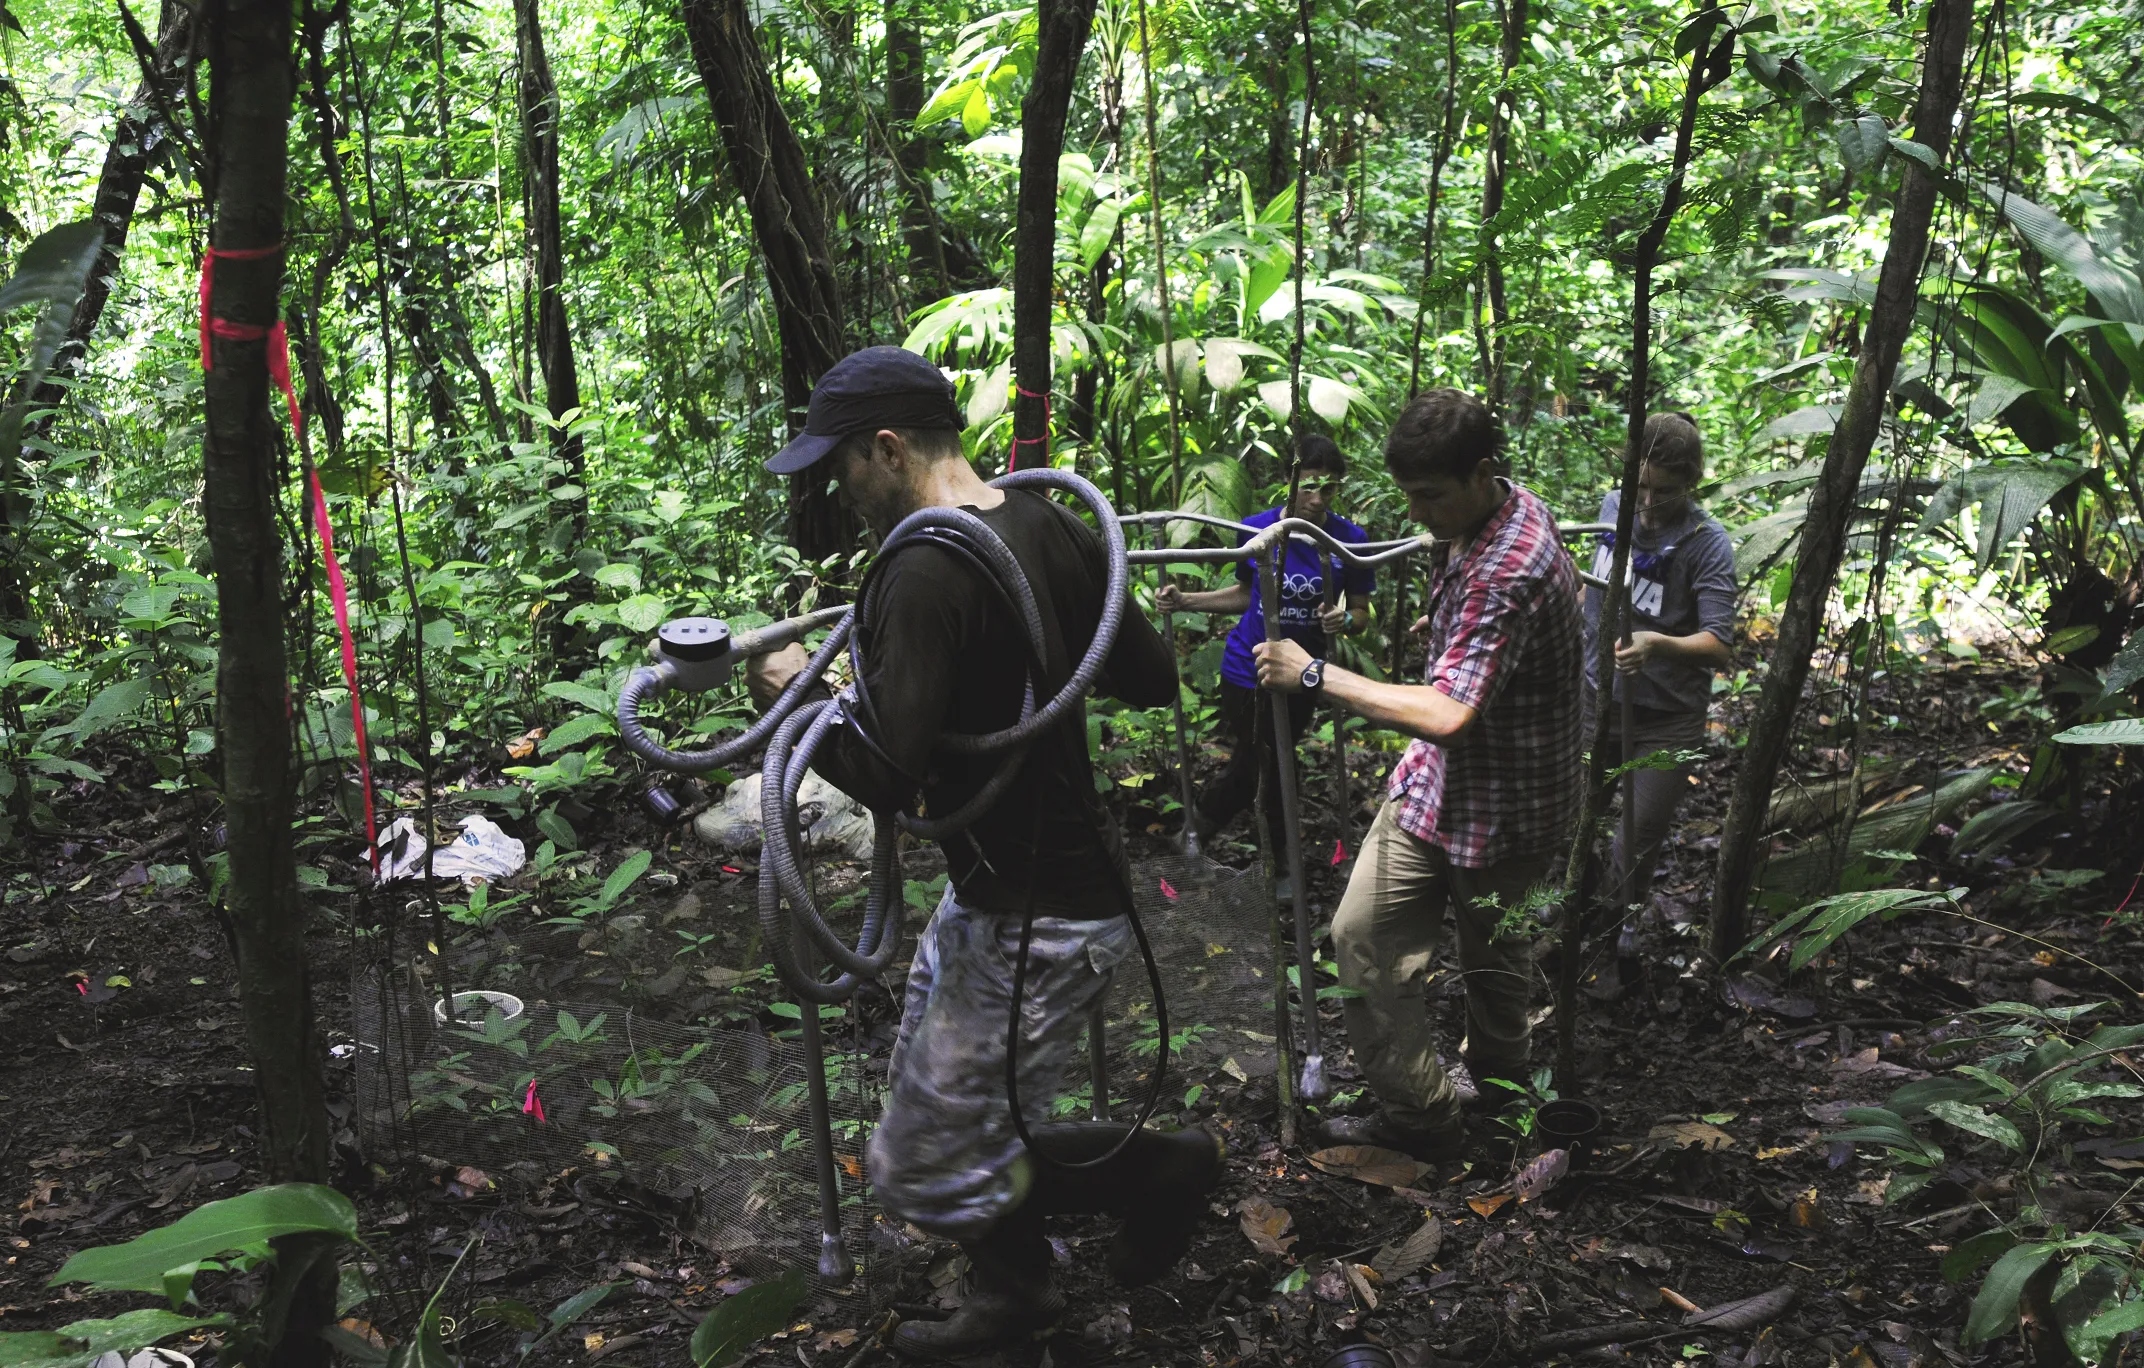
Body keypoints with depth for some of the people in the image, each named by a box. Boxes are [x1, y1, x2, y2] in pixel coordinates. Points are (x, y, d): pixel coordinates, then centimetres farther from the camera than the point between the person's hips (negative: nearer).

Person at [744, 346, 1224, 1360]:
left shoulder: (925, 574, -25)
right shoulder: (1053, 528, 2)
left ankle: (1160, 1169, 17)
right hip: (993, 893, 9)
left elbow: (888, 781, -29)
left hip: (1035, 923, -9)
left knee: (923, 1168, 2)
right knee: (938, 1110, 23)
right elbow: (1152, 678, 9)